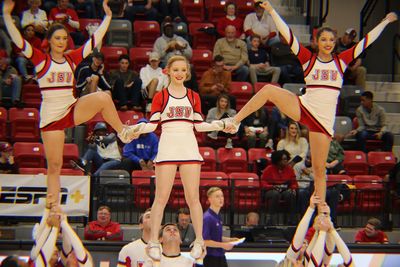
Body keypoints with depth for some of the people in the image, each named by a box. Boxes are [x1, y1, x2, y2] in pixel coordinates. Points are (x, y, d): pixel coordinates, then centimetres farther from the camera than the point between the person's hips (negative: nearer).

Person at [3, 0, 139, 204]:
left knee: (103, 97, -26)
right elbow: (18, 40, -13)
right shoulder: (41, 60, -2)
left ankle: (123, 133, -8)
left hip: (73, 109, 2)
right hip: (51, 116, -2)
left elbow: (95, 40, 9)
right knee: (54, 166, -1)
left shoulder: (72, 58, 8)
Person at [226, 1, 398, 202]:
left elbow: (367, 41, 10)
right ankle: (234, 121, -15)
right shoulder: (308, 59, 3)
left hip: (324, 120, 1)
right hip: (303, 108, 0)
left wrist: (386, 21, 12)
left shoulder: (341, 61, 6)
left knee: (319, 168, 0)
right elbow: (288, 35, -4)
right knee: (269, 90, -23)